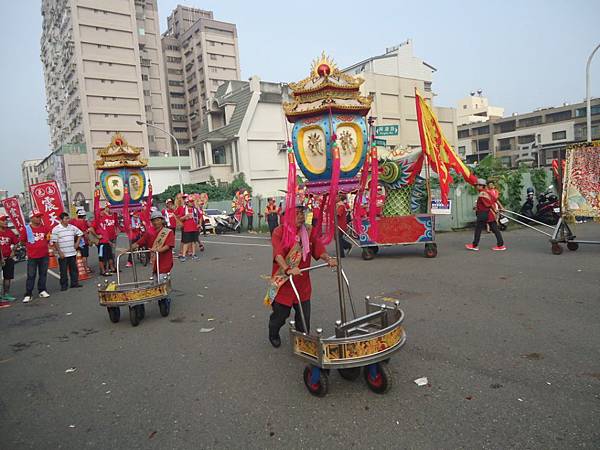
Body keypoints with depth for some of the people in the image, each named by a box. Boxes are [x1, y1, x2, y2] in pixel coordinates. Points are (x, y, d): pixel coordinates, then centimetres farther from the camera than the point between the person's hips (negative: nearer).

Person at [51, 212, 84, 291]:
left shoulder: (72, 227, 5)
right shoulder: (56, 229, -8)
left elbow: (80, 233, 20)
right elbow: (54, 242, -10)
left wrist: (77, 243, 10)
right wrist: (59, 252, -14)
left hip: (72, 253, 5)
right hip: (62, 254, -5)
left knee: (74, 269, 11)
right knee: (63, 271, 3)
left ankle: (74, 283, 21)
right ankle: (64, 285, 12)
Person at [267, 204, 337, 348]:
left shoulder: (309, 231, 3)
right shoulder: (279, 232, -12)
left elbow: (319, 249, -3)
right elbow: (278, 254, -26)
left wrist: (328, 259, -23)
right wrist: (288, 269, -42)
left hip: (302, 282, 4)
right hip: (283, 282, -3)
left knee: (304, 315, 6)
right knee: (280, 313, 11)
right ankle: (273, 334, 43)